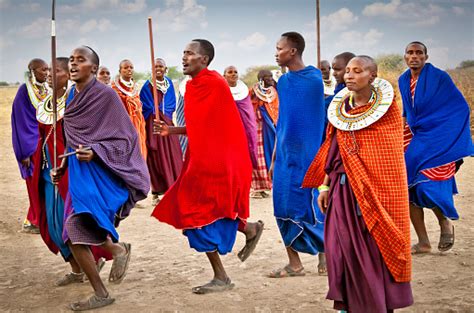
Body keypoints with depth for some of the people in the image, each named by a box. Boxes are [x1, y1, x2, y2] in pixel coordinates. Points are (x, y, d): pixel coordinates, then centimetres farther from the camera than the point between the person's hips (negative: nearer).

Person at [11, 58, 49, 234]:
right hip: (33, 144, -6)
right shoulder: (24, 91, -10)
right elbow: (20, 122, -12)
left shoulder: (46, 90, 10)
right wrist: (24, 152, -16)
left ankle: (36, 220, 17)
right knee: (36, 184, -1)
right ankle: (33, 222, 9)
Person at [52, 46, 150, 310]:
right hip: (78, 170, 7)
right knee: (75, 235, 2)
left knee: (76, 225, -24)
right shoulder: (71, 97, 11)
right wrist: (63, 166, 14)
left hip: (102, 171, -7)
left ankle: (117, 249, 4)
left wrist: (95, 152, -24)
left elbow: (125, 137, -10)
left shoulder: (105, 95, -10)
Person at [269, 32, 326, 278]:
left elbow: (325, 117, -8)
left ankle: (325, 252, 20)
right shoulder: (283, 81, 10)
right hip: (285, 155, 6)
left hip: (308, 155, -6)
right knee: (284, 208, 5)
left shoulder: (315, 79, -9)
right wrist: (274, 158, 15)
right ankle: (294, 264, 14)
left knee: (310, 208, -1)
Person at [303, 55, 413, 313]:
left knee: (376, 247, 1)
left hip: (376, 189, -4)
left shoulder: (387, 106, -5)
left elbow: (391, 158, -4)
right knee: (344, 246, 5)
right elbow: (333, 151, 11)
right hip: (343, 189, 4)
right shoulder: (340, 108, 7)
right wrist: (325, 186, 6)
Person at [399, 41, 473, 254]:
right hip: (414, 140, 6)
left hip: (437, 140, -5)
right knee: (408, 186, -2)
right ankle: (423, 243, 9)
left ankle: (446, 223, 16)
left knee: (428, 186, -15)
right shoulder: (403, 81, 7)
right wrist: (404, 126, 14)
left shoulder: (439, 77, -9)